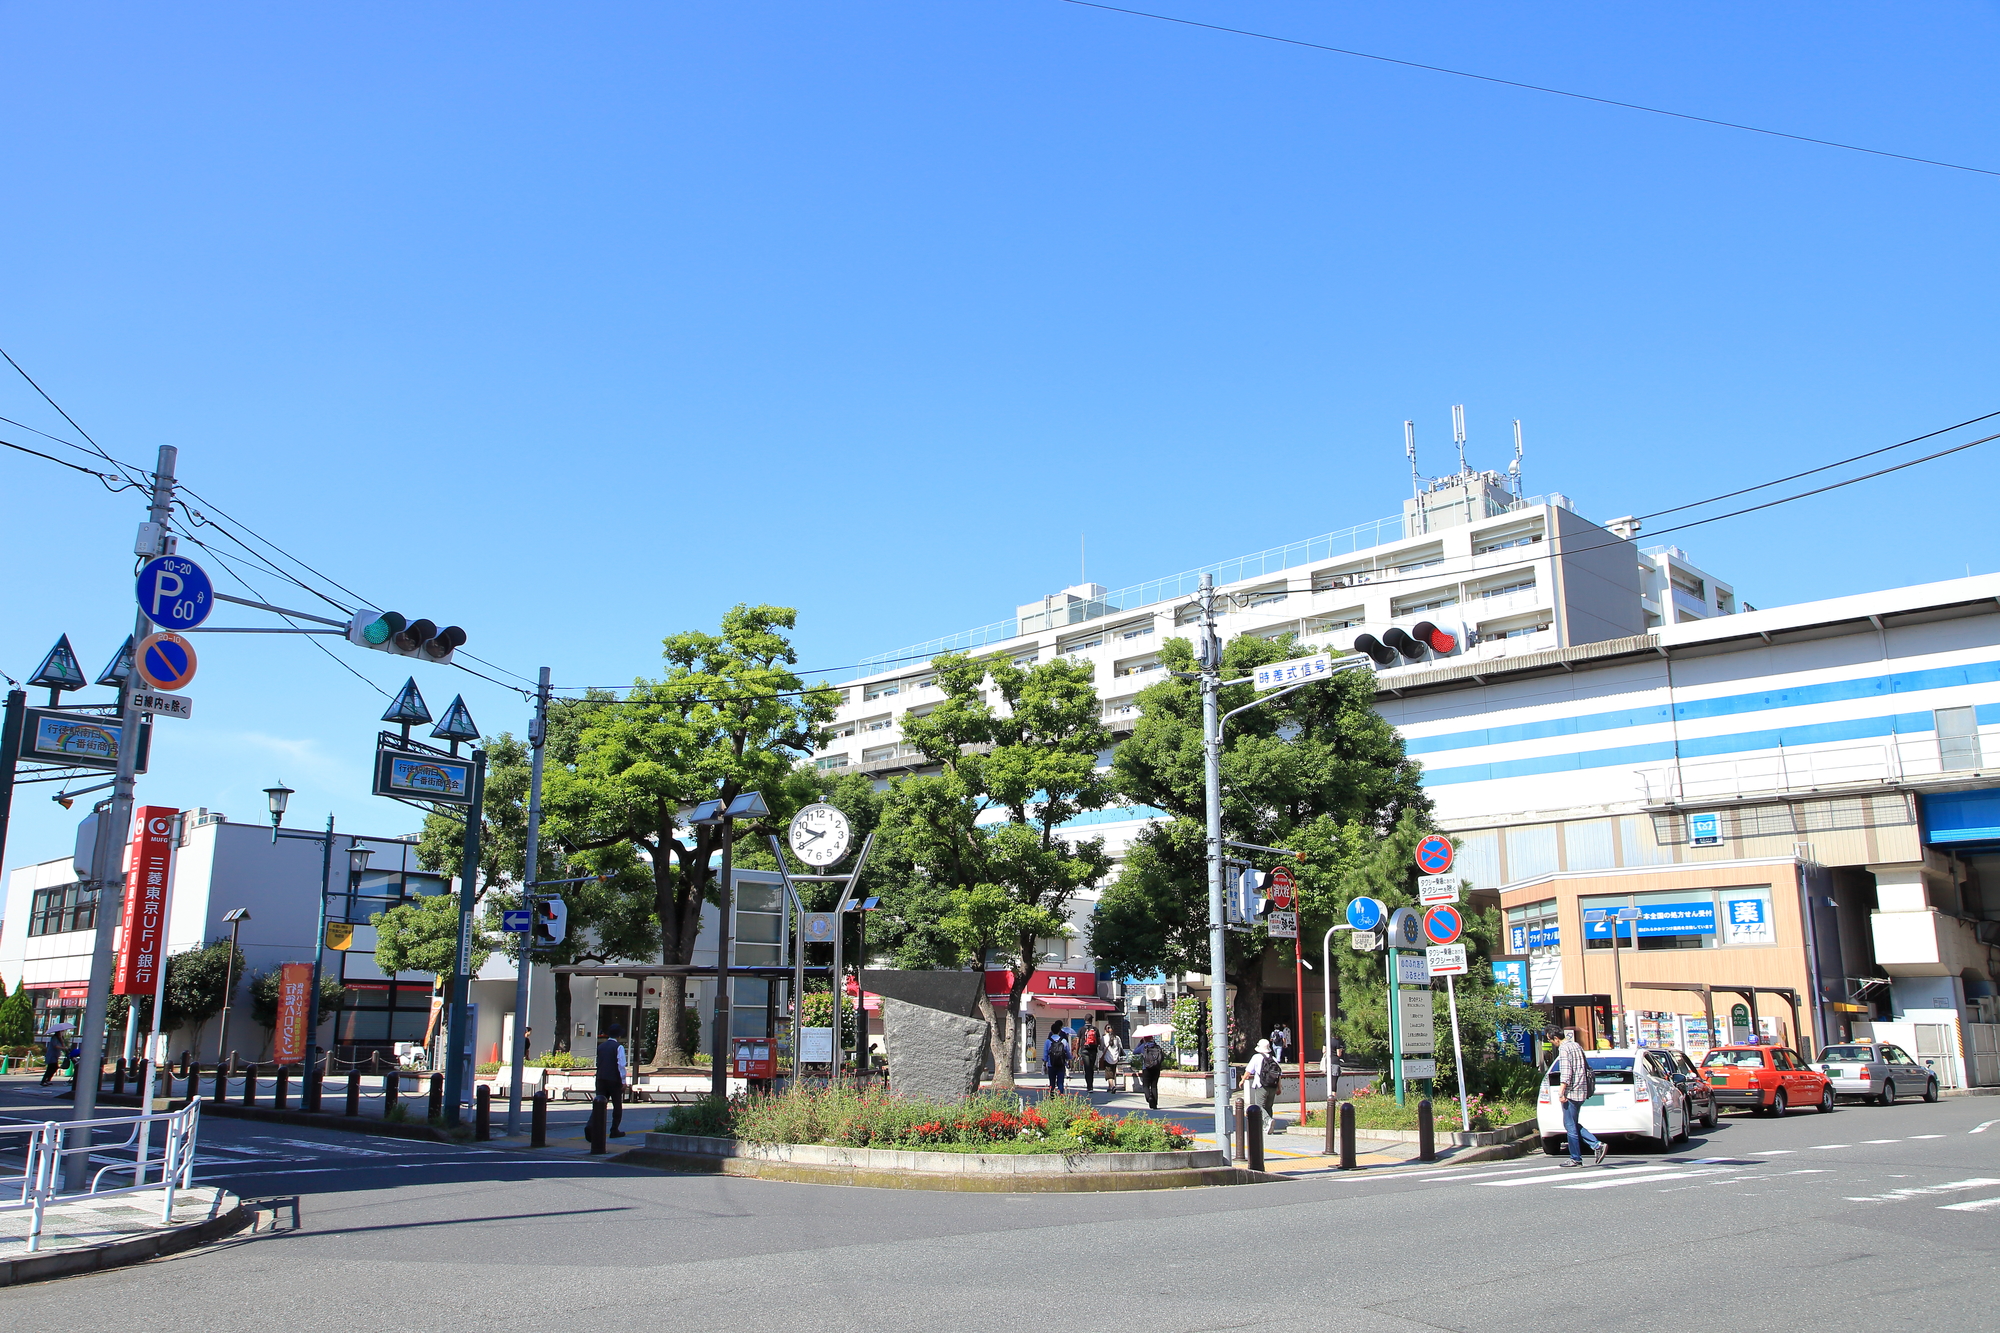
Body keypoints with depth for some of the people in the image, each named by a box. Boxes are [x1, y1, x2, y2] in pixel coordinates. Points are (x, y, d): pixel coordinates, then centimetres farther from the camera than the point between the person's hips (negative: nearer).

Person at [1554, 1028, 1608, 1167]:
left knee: (1570, 1126, 0)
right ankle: (1597, 1145, 4)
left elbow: (1565, 1073, -21)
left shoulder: (1564, 1049, -13)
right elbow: (1586, 1068, 20)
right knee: (1573, 1125, 16)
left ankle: (1576, 1159, 4)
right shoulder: (1577, 1046, 14)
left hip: (1571, 1092, -9)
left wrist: (1561, 1093, -20)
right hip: (1581, 1091, 9)